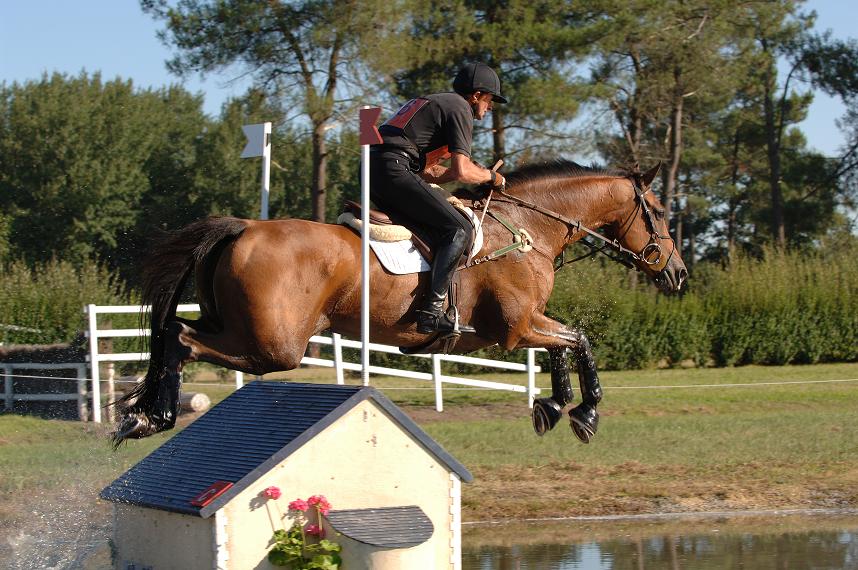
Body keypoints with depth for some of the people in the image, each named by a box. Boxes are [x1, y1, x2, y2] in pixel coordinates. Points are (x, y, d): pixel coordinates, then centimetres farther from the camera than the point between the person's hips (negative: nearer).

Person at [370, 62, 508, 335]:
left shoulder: (432, 103, 31)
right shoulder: (460, 109, 1)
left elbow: (427, 171, 32)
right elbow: (462, 171, -8)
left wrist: (473, 171, 25)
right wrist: (491, 177, 11)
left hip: (373, 169, 10)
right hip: (394, 169, -10)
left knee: (432, 232, 18)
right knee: (458, 230, -11)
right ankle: (432, 312, -20)